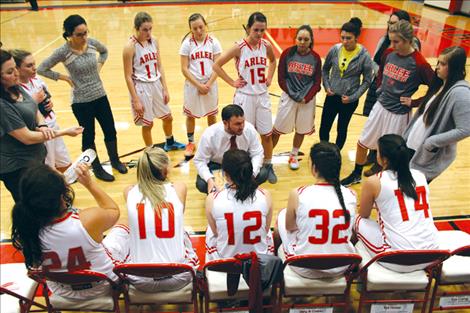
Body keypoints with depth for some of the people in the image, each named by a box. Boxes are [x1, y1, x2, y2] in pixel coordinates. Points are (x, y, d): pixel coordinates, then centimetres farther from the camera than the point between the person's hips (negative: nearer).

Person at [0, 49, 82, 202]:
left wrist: (42, 125, -11)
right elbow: (27, 138, -23)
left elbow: (35, 111, 11)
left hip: (36, 157, 8)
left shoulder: (16, 88, -1)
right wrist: (65, 132, -18)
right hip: (18, 168, -8)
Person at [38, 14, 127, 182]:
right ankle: (97, 168, 29)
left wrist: (99, 66, 5)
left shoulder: (92, 43, -5)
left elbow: (104, 51, 18)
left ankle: (115, 161, 37)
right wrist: (66, 78, -9)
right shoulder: (63, 51, -16)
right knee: (89, 136, 10)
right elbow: (41, 69, -8)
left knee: (110, 131, 14)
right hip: (81, 102, -4)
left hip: (100, 96, 5)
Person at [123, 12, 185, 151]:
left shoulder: (154, 41, 0)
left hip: (156, 84, 6)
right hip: (141, 87, -6)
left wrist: (165, 89, 5)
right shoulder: (130, 47, -17)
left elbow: (159, 66, 7)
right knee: (148, 124, 7)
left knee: (168, 117, 20)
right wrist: (136, 100, -16)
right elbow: (128, 76, -14)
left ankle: (170, 143, 46)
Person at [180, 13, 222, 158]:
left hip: (210, 85, 1)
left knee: (211, 114, 13)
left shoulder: (213, 42, -5)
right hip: (192, 85, -1)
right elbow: (184, 69, -10)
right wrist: (199, 85, -15)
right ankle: (191, 143, 29)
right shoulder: (187, 43, -8)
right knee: (191, 115, 11)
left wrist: (208, 84, -16)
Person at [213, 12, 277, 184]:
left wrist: (269, 78, 7)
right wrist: (232, 82, -10)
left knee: (267, 134, 11)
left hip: (262, 96, 4)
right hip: (244, 97, -4)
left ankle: (268, 166, 30)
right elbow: (216, 65, -9)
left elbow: (273, 61, 21)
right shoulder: (239, 48, -13)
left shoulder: (266, 46, -2)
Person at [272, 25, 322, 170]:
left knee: (301, 129, 13)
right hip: (288, 97, -2)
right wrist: (294, 95, -11)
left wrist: (306, 98, -11)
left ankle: (293, 156, 34)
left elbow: (317, 82, 0)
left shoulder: (315, 58, -4)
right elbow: (281, 78, -6)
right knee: (278, 128, 4)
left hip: (307, 99, 2)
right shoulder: (287, 53, -8)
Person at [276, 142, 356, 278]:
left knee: (282, 214, 21)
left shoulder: (297, 195, -19)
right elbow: (348, 231, 7)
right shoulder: (351, 195, -11)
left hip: (306, 269, -3)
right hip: (341, 268, 3)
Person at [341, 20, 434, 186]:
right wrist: (380, 87, 8)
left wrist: (413, 103, -14)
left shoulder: (419, 63, -19)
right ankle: (356, 175, 37)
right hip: (380, 106, 6)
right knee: (362, 143, 15)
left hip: (399, 114, -6)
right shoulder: (389, 53, -3)